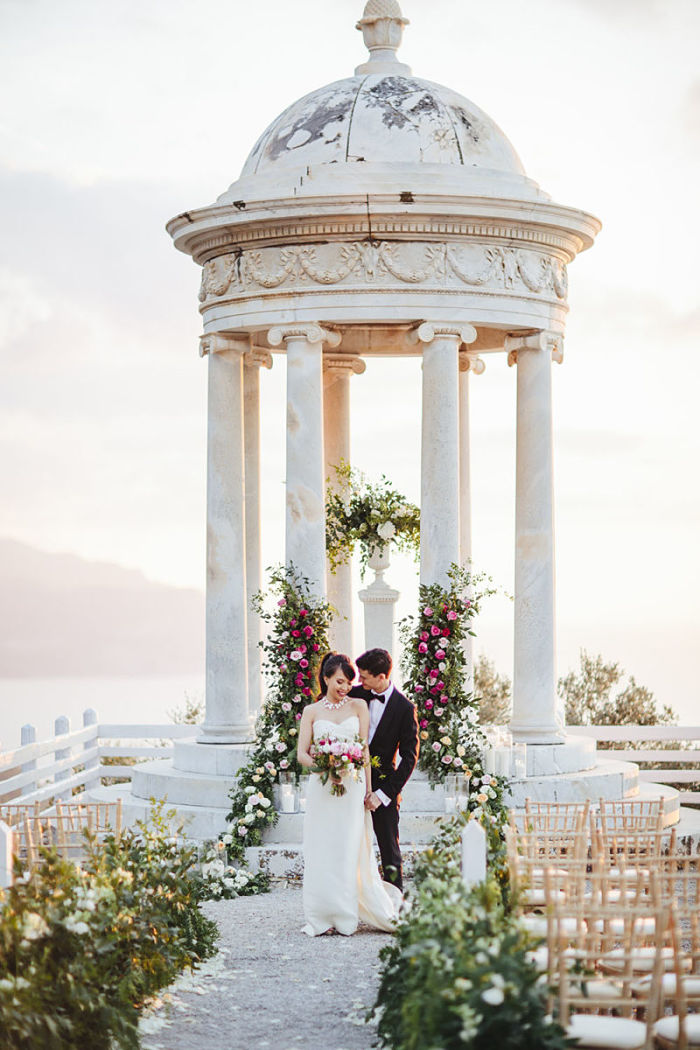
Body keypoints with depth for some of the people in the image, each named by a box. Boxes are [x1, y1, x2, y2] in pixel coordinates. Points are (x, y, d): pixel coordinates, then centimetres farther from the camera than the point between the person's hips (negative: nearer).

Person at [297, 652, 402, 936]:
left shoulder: (358, 706, 8)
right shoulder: (312, 711, 8)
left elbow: (365, 748, 6)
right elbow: (302, 753, 3)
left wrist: (367, 788, 0)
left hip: (352, 786, 0)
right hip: (321, 787, 0)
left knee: (350, 853, -1)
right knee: (321, 853, -1)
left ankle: (346, 916, 8)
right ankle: (322, 917, 5)